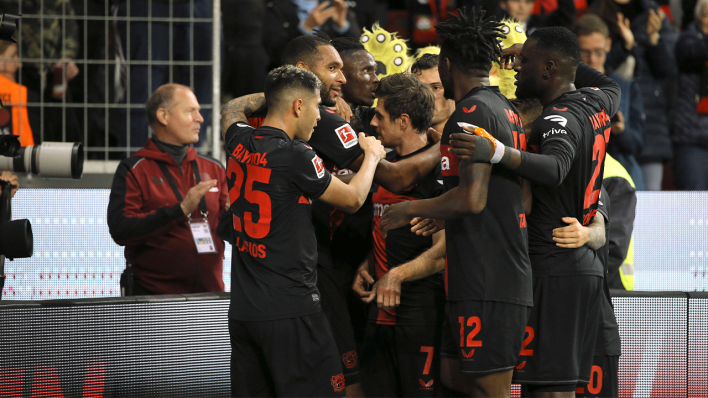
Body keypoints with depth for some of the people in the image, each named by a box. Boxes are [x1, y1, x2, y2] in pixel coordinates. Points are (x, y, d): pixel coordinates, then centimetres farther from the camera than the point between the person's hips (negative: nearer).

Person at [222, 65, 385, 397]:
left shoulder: (240, 143, 6)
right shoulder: (296, 156, -13)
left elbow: (235, 111, 32)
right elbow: (352, 198, 1)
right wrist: (372, 155, 18)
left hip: (242, 310, 7)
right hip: (290, 311, -7)